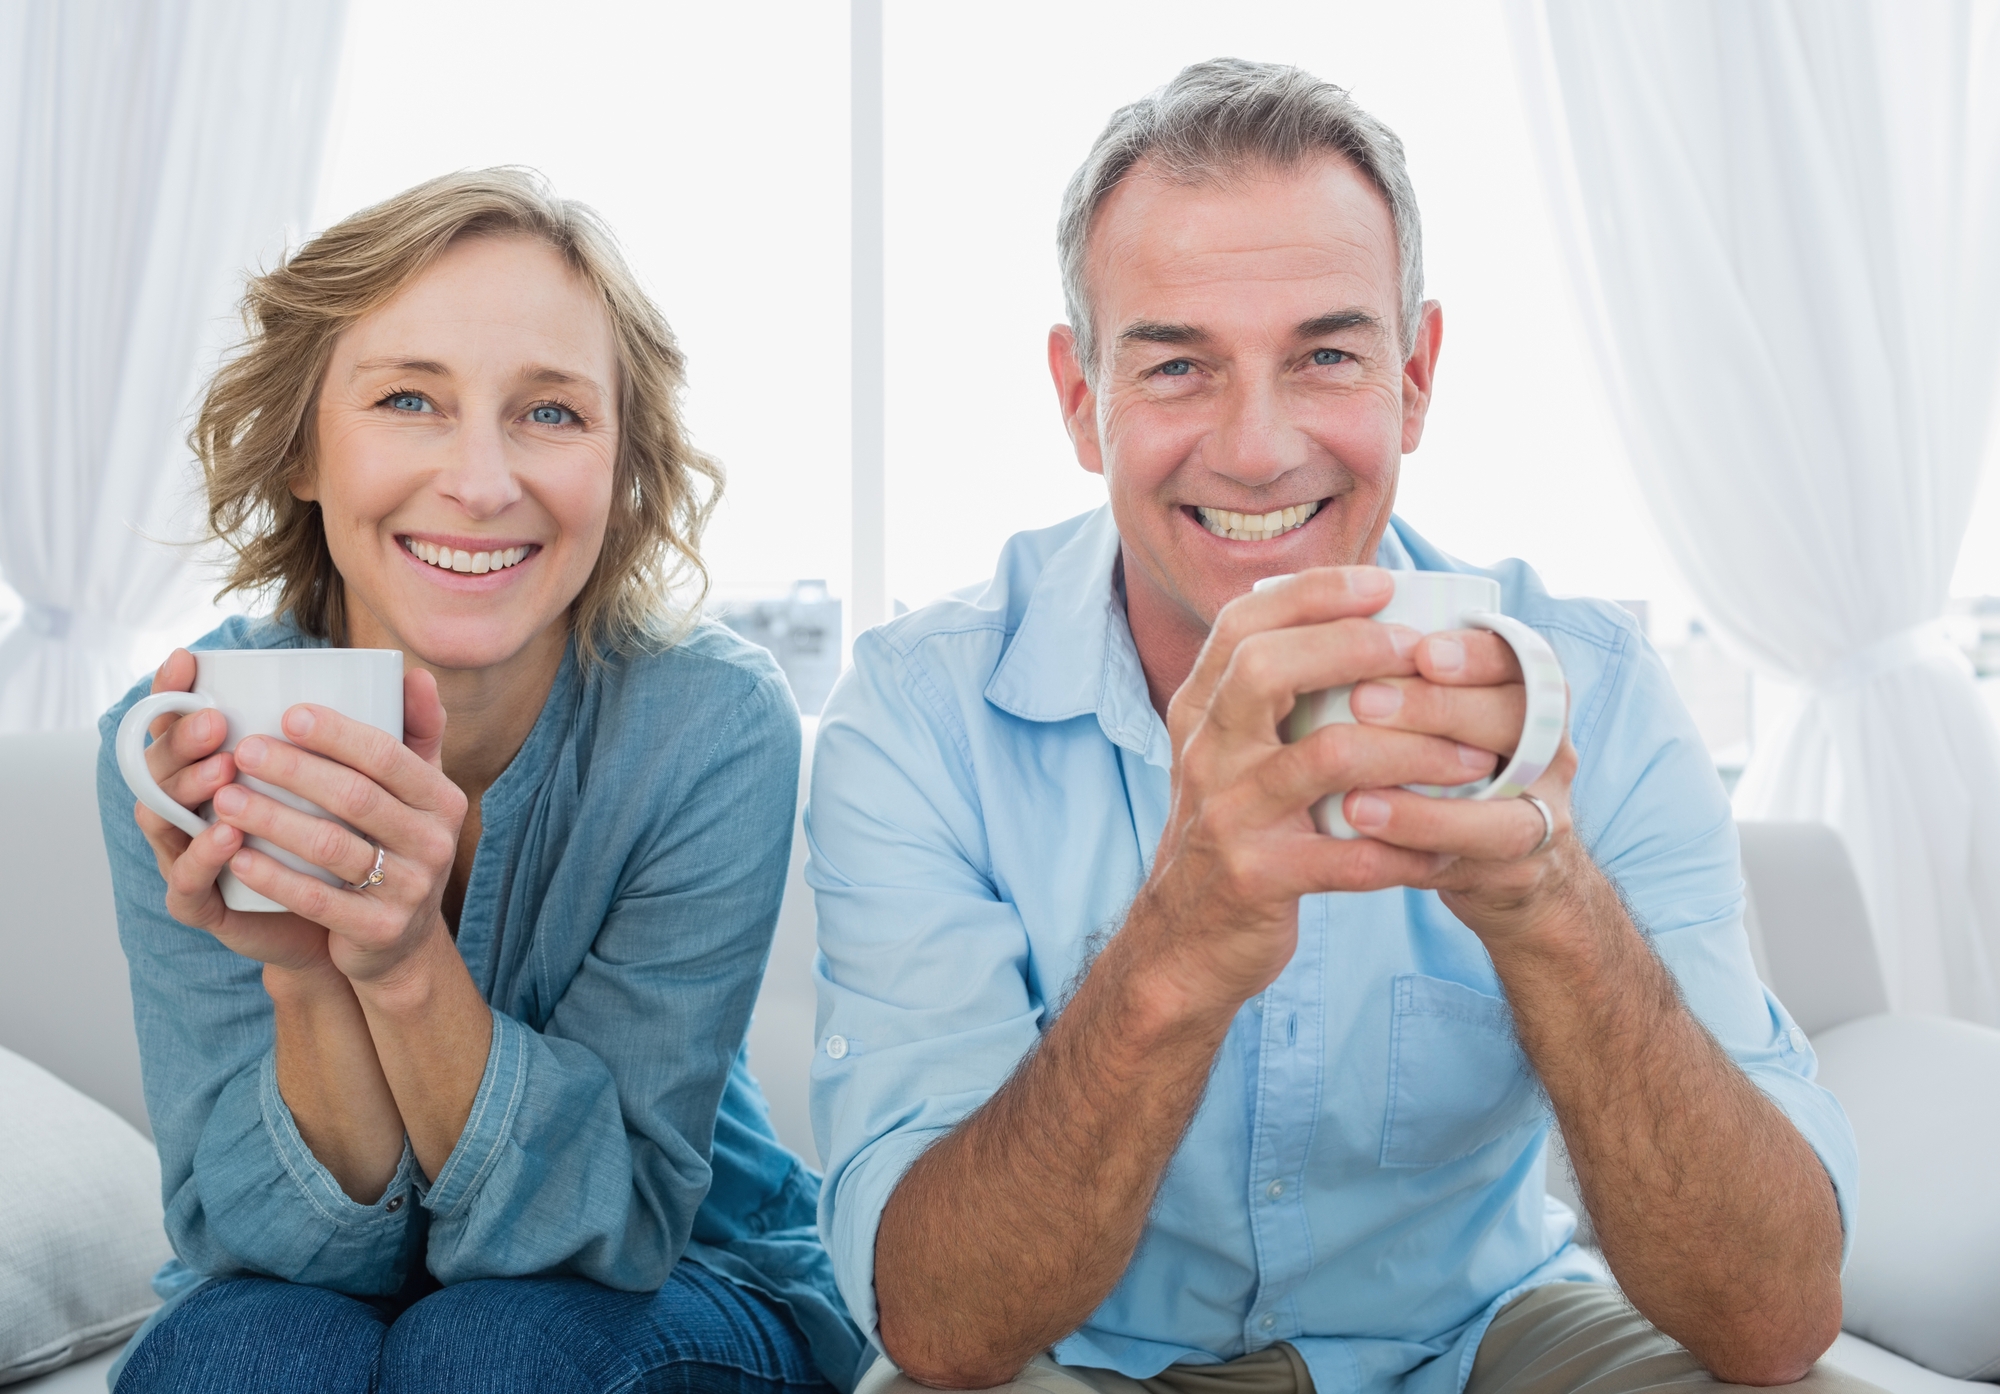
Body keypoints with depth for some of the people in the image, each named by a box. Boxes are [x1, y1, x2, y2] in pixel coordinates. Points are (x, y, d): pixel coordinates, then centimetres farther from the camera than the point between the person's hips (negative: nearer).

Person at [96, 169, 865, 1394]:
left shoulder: (715, 728, -23)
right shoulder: (184, 743, -18)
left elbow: (605, 1223, -22)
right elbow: (280, 1242, -17)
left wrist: (408, 963, -39)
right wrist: (305, 975, -36)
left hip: (678, 1293, 1)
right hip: (300, 1286, 0)